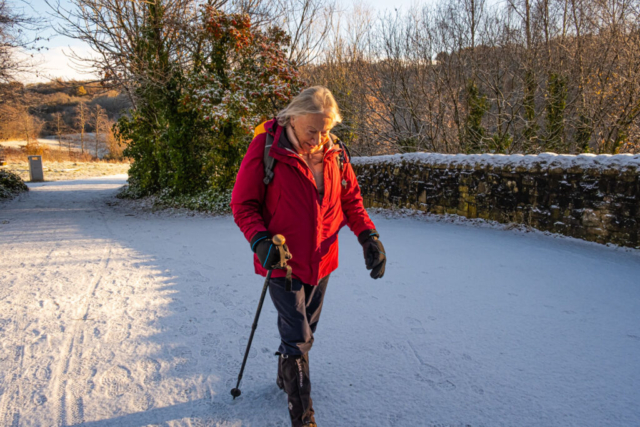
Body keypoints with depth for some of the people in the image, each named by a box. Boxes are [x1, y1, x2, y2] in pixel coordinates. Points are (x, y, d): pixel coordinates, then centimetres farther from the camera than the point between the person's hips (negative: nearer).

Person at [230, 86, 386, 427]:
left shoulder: (335, 152, -2)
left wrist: (368, 235, -8)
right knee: (298, 339, -3)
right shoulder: (266, 148, -15)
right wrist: (260, 240, -26)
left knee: (304, 331, 22)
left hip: (321, 260, 5)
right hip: (284, 261, -5)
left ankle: (286, 378, 48)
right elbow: (243, 203, -10)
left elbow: (351, 198, 7)